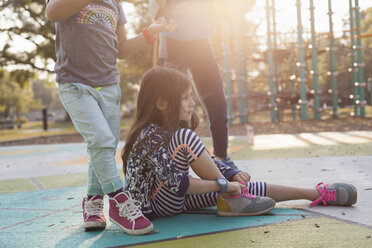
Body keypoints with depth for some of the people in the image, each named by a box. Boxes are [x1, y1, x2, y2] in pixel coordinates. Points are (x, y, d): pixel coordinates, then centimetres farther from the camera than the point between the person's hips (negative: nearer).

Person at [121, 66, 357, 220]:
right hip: (156, 204, -9)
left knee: (245, 187, 1)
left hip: (178, 197, 9)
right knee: (184, 137, -30)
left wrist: (234, 176, -7)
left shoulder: (172, 129, 7)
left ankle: (317, 194, 12)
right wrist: (223, 184, -25)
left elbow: (207, 161, 10)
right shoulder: (151, 136, -23)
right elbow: (172, 181, -31)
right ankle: (232, 199, -17)